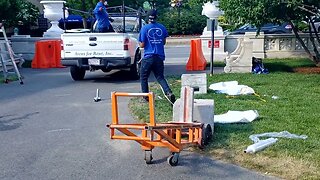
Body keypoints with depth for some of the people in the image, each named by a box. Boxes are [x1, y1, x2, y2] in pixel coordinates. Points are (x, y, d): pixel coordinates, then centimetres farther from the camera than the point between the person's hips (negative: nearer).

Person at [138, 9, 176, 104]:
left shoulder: (145, 28, -7)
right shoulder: (162, 28, 4)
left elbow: (142, 45, -5)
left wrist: (140, 43, 16)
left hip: (148, 57, -3)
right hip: (160, 57, 4)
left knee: (143, 77, 13)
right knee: (160, 77, 11)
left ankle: (146, 97, 15)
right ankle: (169, 92, -10)